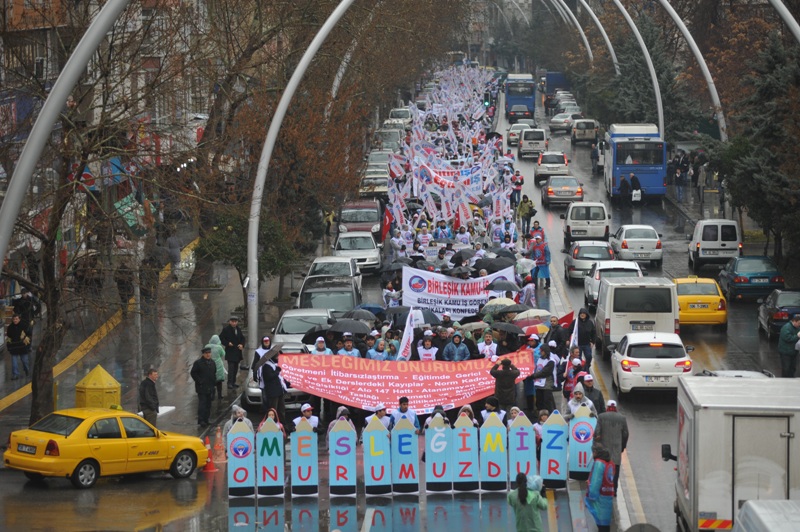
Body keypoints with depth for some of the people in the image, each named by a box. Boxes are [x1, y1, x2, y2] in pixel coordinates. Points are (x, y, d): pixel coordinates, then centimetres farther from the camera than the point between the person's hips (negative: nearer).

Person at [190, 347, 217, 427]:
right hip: (201, 387, -6)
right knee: (202, 403, -9)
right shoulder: (198, 363, -8)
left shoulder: (212, 362, 11)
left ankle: (206, 419, 18)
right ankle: (201, 420, -8)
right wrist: (199, 381, -14)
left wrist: (214, 381, 9)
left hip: (210, 387, 6)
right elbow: (193, 373, -8)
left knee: (208, 404, 10)